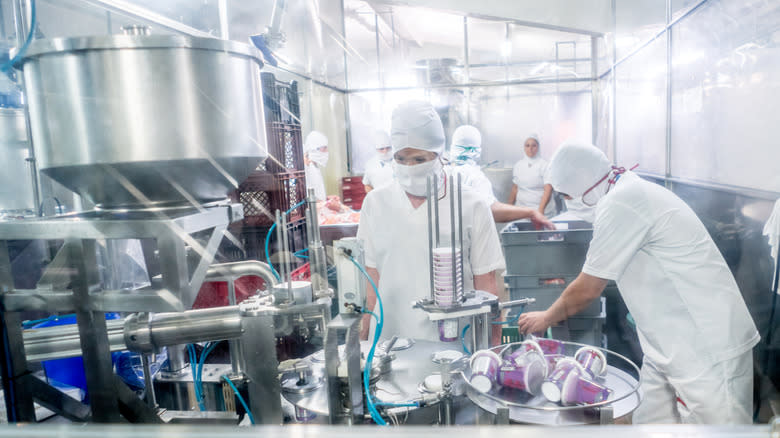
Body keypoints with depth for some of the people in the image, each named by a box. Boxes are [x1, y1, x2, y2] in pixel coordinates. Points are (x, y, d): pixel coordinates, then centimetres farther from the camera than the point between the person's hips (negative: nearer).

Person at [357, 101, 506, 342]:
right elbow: (371, 281, 6)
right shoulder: (375, 203, 5)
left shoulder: (472, 207, -1)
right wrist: (363, 343, 3)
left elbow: (486, 285, 1)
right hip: (390, 341, 2)